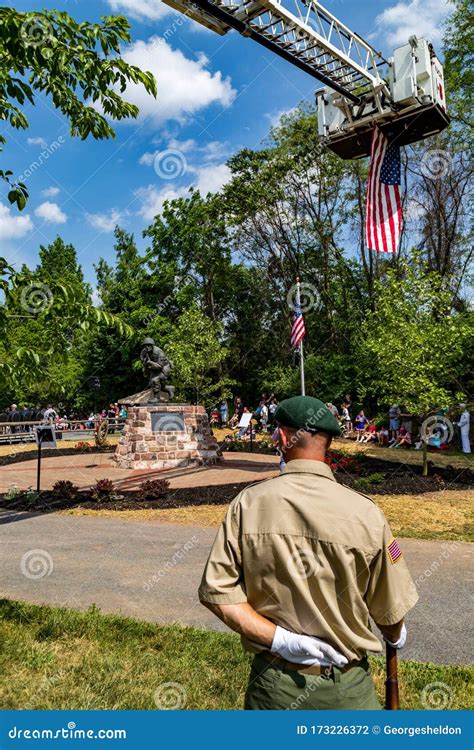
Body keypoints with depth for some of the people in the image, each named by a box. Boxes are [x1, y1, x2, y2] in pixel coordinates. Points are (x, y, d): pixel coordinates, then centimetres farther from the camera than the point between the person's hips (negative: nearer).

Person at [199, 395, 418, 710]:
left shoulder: (247, 504, -14)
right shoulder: (365, 513, -19)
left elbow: (217, 593, -12)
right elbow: (390, 611, -7)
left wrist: (279, 638, -14)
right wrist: (395, 636, 14)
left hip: (271, 681, 1)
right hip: (344, 685, 0)